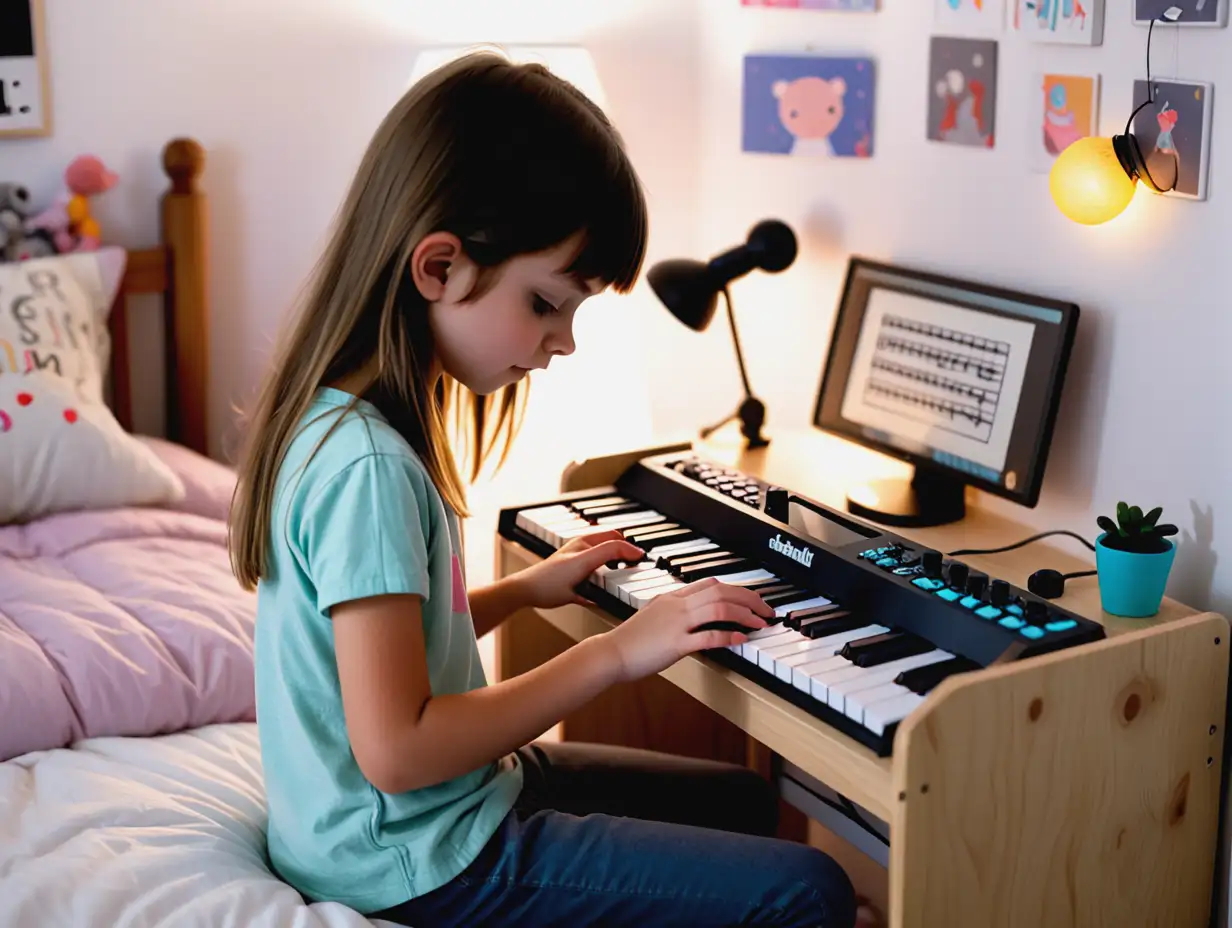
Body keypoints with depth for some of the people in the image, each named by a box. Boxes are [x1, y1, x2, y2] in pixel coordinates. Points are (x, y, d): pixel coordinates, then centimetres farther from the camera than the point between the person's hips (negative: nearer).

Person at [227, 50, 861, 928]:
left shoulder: (345, 418, 4)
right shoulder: (367, 466, -26)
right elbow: (395, 749, -27)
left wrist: (525, 589, 9)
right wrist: (615, 651, -21)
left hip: (448, 800, 10)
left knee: (742, 800, 23)